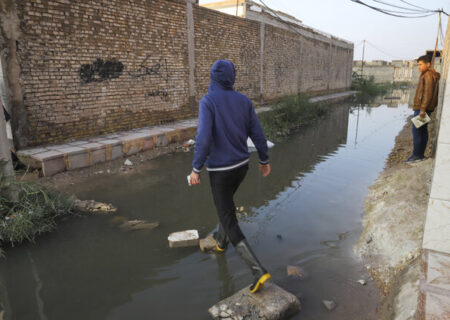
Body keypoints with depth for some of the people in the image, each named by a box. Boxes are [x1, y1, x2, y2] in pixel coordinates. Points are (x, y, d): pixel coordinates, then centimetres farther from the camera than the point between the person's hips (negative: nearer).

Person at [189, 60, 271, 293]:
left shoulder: (207, 102, -18)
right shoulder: (243, 101, -2)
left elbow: (204, 138, -27)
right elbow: (257, 133, 0)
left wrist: (196, 169, -16)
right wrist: (264, 160, 13)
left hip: (220, 170, -6)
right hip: (241, 166, 6)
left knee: (230, 223, 1)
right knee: (226, 202, 34)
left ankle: (258, 271, -7)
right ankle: (220, 241, 55)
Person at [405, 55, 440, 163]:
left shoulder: (428, 75, -12)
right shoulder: (433, 75, 20)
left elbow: (428, 93, -20)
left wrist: (422, 109, -23)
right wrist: (423, 109, 19)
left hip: (421, 108, -10)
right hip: (423, 108, 10)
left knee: (417, 130, -9)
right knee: (423, 130, 10)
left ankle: (416, 155, -8)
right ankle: (421, 155, 15)